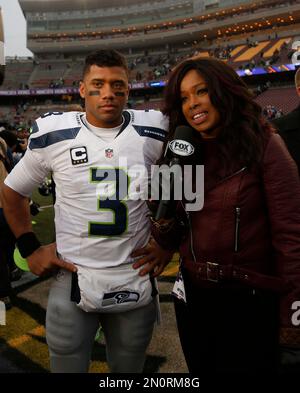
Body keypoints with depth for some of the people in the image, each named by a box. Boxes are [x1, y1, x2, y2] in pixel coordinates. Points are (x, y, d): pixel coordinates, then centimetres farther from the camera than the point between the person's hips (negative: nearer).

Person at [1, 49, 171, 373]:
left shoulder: (153, 134, -3)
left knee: (129, 368, 21)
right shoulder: (53, 135, -6)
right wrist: (29, 248, 1)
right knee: (67, 365, 16)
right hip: (73, 281, -1)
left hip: (136, 283, 2)